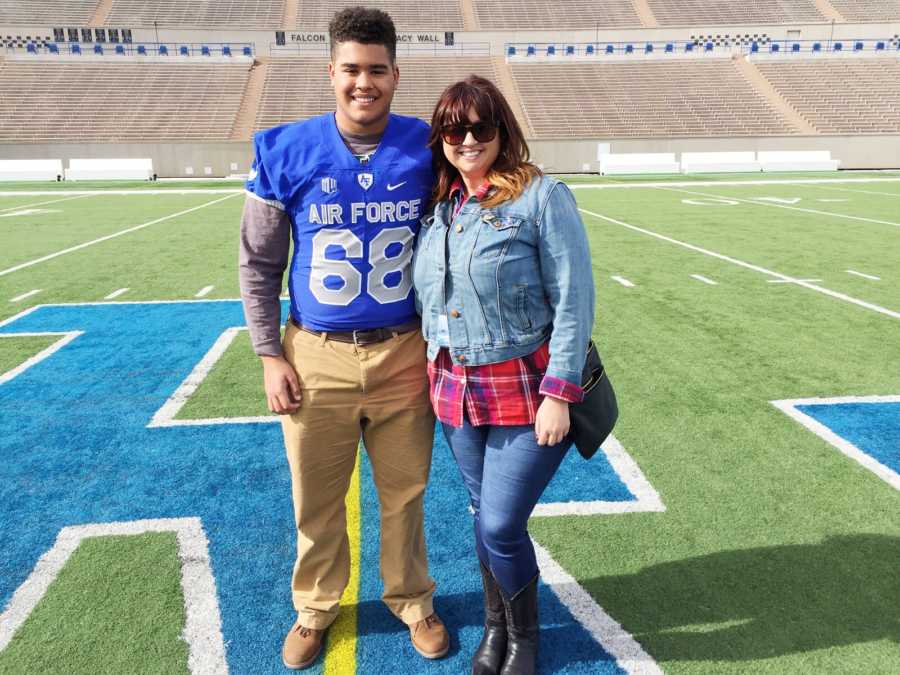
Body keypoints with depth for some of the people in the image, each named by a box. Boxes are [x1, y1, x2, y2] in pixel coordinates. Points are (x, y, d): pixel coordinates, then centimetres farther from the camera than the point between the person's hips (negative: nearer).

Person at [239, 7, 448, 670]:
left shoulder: (426, 149, -2)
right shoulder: (286, 153, -3)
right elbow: (259, 265, 3)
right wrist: (271, 356, 0)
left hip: (404, 354, 0)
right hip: (316, 358, 0)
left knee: (405, 492, 14)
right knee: (316, 499, 13)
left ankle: (412, 600, 39)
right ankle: (316, 606, 39)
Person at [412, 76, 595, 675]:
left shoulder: (542, 196, -10)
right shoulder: (438, 205, 7)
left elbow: (574, 302, -13)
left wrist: (558, 395, -16)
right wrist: (437, 372, 11)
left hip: (528, 392, -5)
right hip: (457, 391, 5)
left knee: (501, 525, -2)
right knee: (486, 516, 17)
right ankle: (495, 625, 41)